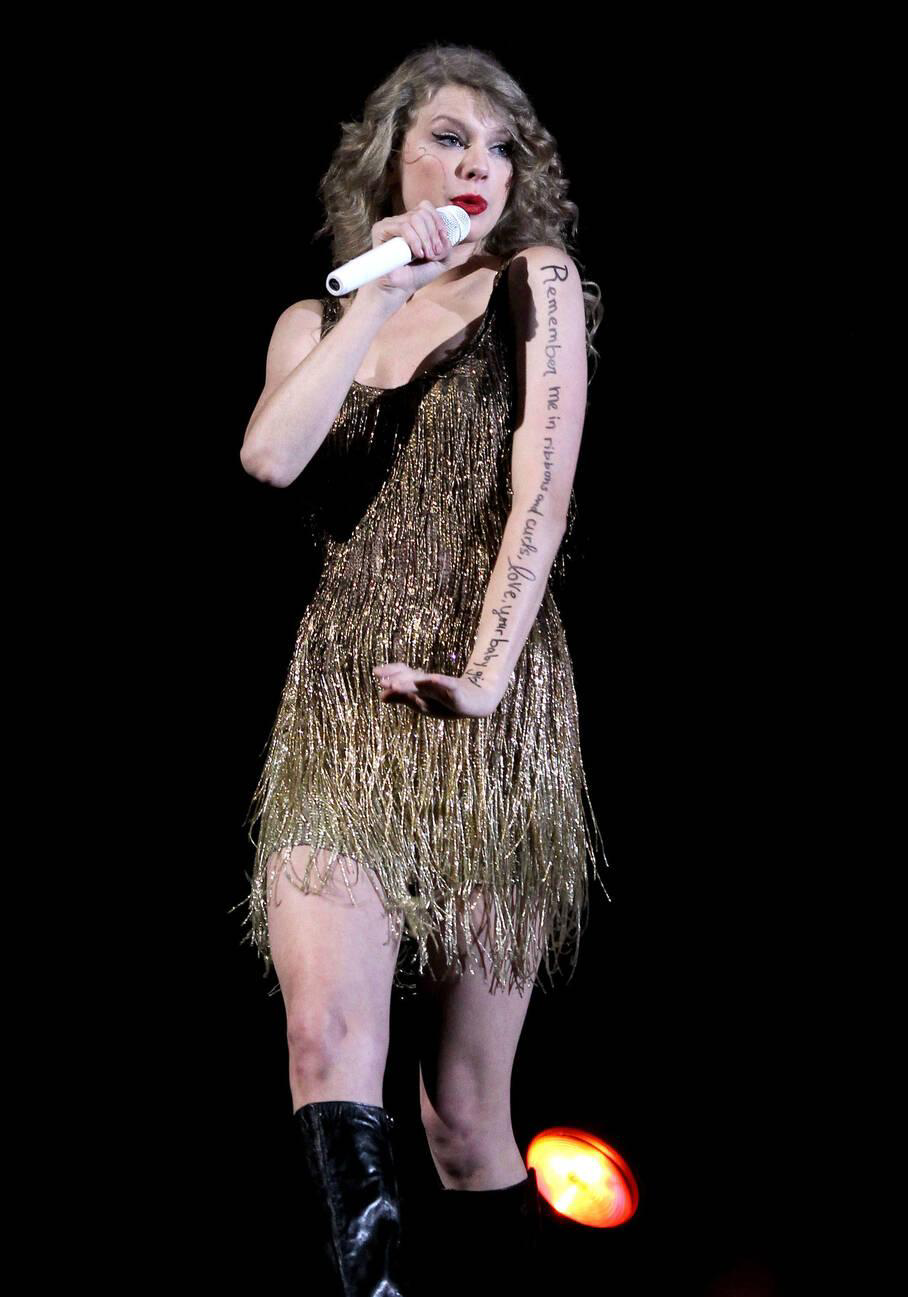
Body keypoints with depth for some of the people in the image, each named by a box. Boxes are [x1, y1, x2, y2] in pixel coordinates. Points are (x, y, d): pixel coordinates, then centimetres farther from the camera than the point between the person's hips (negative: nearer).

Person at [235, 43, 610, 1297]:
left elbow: (542, 491, -5)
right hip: (338, 717, 3)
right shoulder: (317, 321, 16)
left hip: (493, 722, -2)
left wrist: (482, 674, -16)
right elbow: (269, 458, -6)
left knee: (464, 1106, -1)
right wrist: (378, 299, -7)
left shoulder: (535, 286, 7)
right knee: (327, 1037, -19)